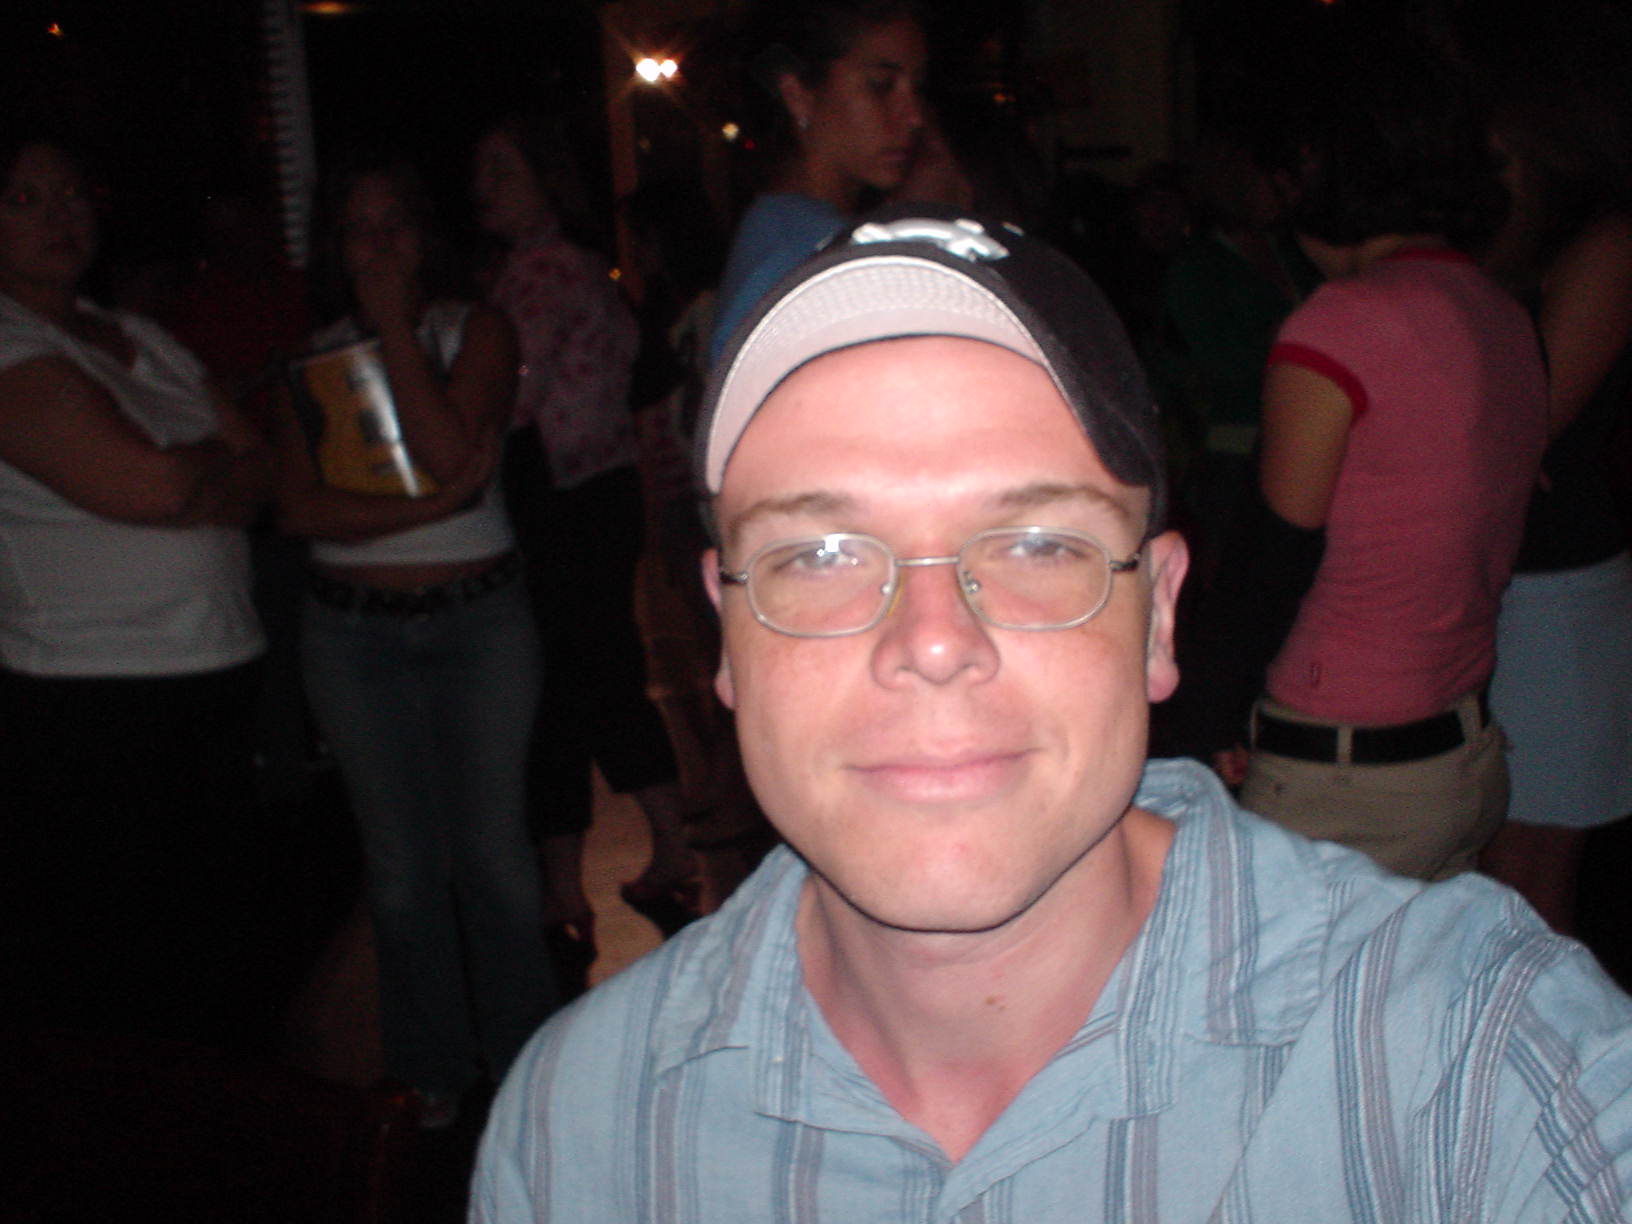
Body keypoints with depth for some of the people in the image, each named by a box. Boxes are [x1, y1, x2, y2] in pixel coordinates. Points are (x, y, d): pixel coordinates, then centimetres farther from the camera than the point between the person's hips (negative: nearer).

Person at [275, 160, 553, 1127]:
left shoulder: (476, 331, 1)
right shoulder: (316, 354, 6)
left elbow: (454, 456, -17)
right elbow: (301, 508, -5)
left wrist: (394, 323, -13)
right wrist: (433, 505, -16)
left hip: (480, 620, -2)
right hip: (355, 633, 2)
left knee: (493, 851, 0)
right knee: (401, 863, 7)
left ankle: (524, 1063, 18)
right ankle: (435, 1072, 23)